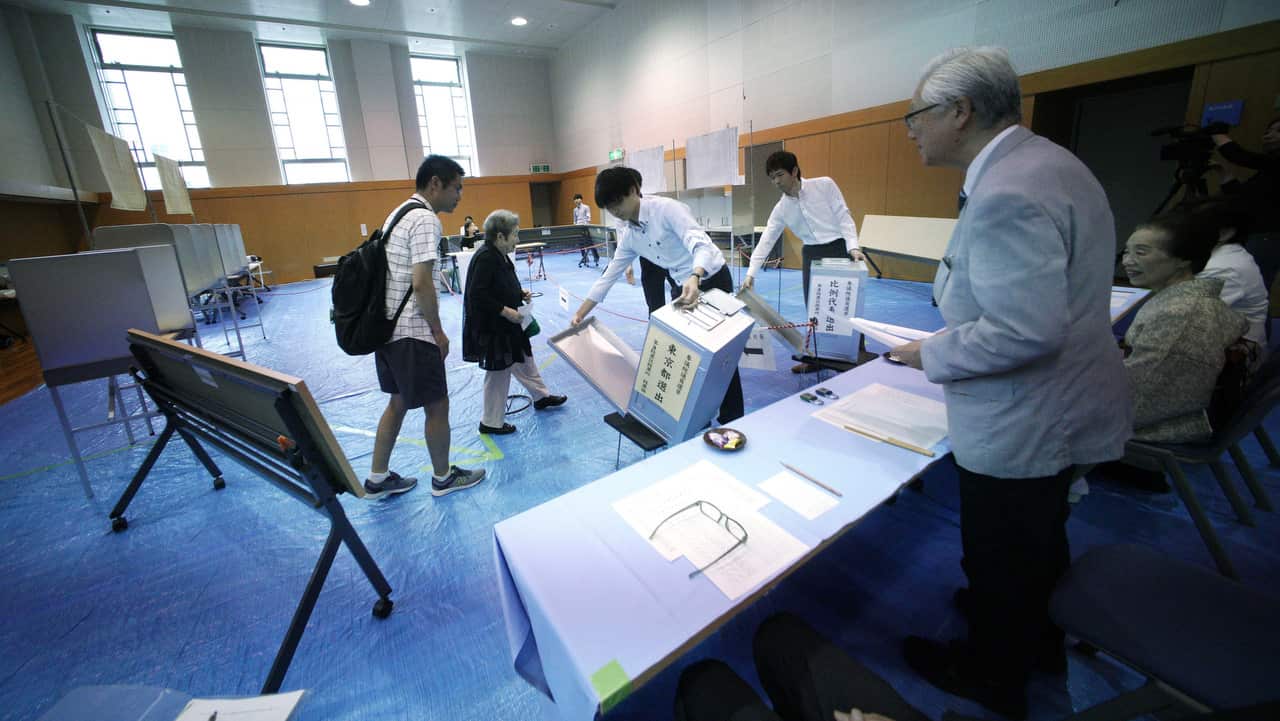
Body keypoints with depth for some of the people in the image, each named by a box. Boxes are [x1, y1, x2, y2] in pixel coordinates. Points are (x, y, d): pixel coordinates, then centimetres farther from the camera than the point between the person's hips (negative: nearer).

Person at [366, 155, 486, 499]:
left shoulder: (399, 213, 15)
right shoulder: (426, 220, -16)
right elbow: (421, 283, -23)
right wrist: (438, 331, -12)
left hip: (386, 326, 10)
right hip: (411, 332, -10)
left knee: (398, 402, 19)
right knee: (437, 406, 6)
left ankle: (377, 480, 29)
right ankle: (443, 477, 23)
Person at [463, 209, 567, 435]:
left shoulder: (500, 255, 6)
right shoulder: (485, 258, -23)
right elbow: (477, 296, -26)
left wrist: (520, 294, 5)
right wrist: (505, 311, -23)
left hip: (507, 325, 10)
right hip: (491, 328, -10)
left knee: (524, 359, 22)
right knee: (498, 372, 3)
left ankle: (541, 396, 43)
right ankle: (491, 423, 19)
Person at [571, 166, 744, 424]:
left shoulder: (667, 208, -22)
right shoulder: (629, 235, 0)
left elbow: (701, 245, -34)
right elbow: (609, 274, 5)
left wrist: (695, 278, -54)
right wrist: (581, 313, 4)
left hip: (713, 279, -7)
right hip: (685, 287, 7)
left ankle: (732, 420, 11)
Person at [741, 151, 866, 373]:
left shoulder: (824, 185, -6)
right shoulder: (781, 208, 3)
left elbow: (843, 216, -7)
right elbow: (766, 241, 0)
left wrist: (853, 247, -19)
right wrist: (751, 273, -8)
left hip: (839, 249, -4)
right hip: (811, 254, 4)